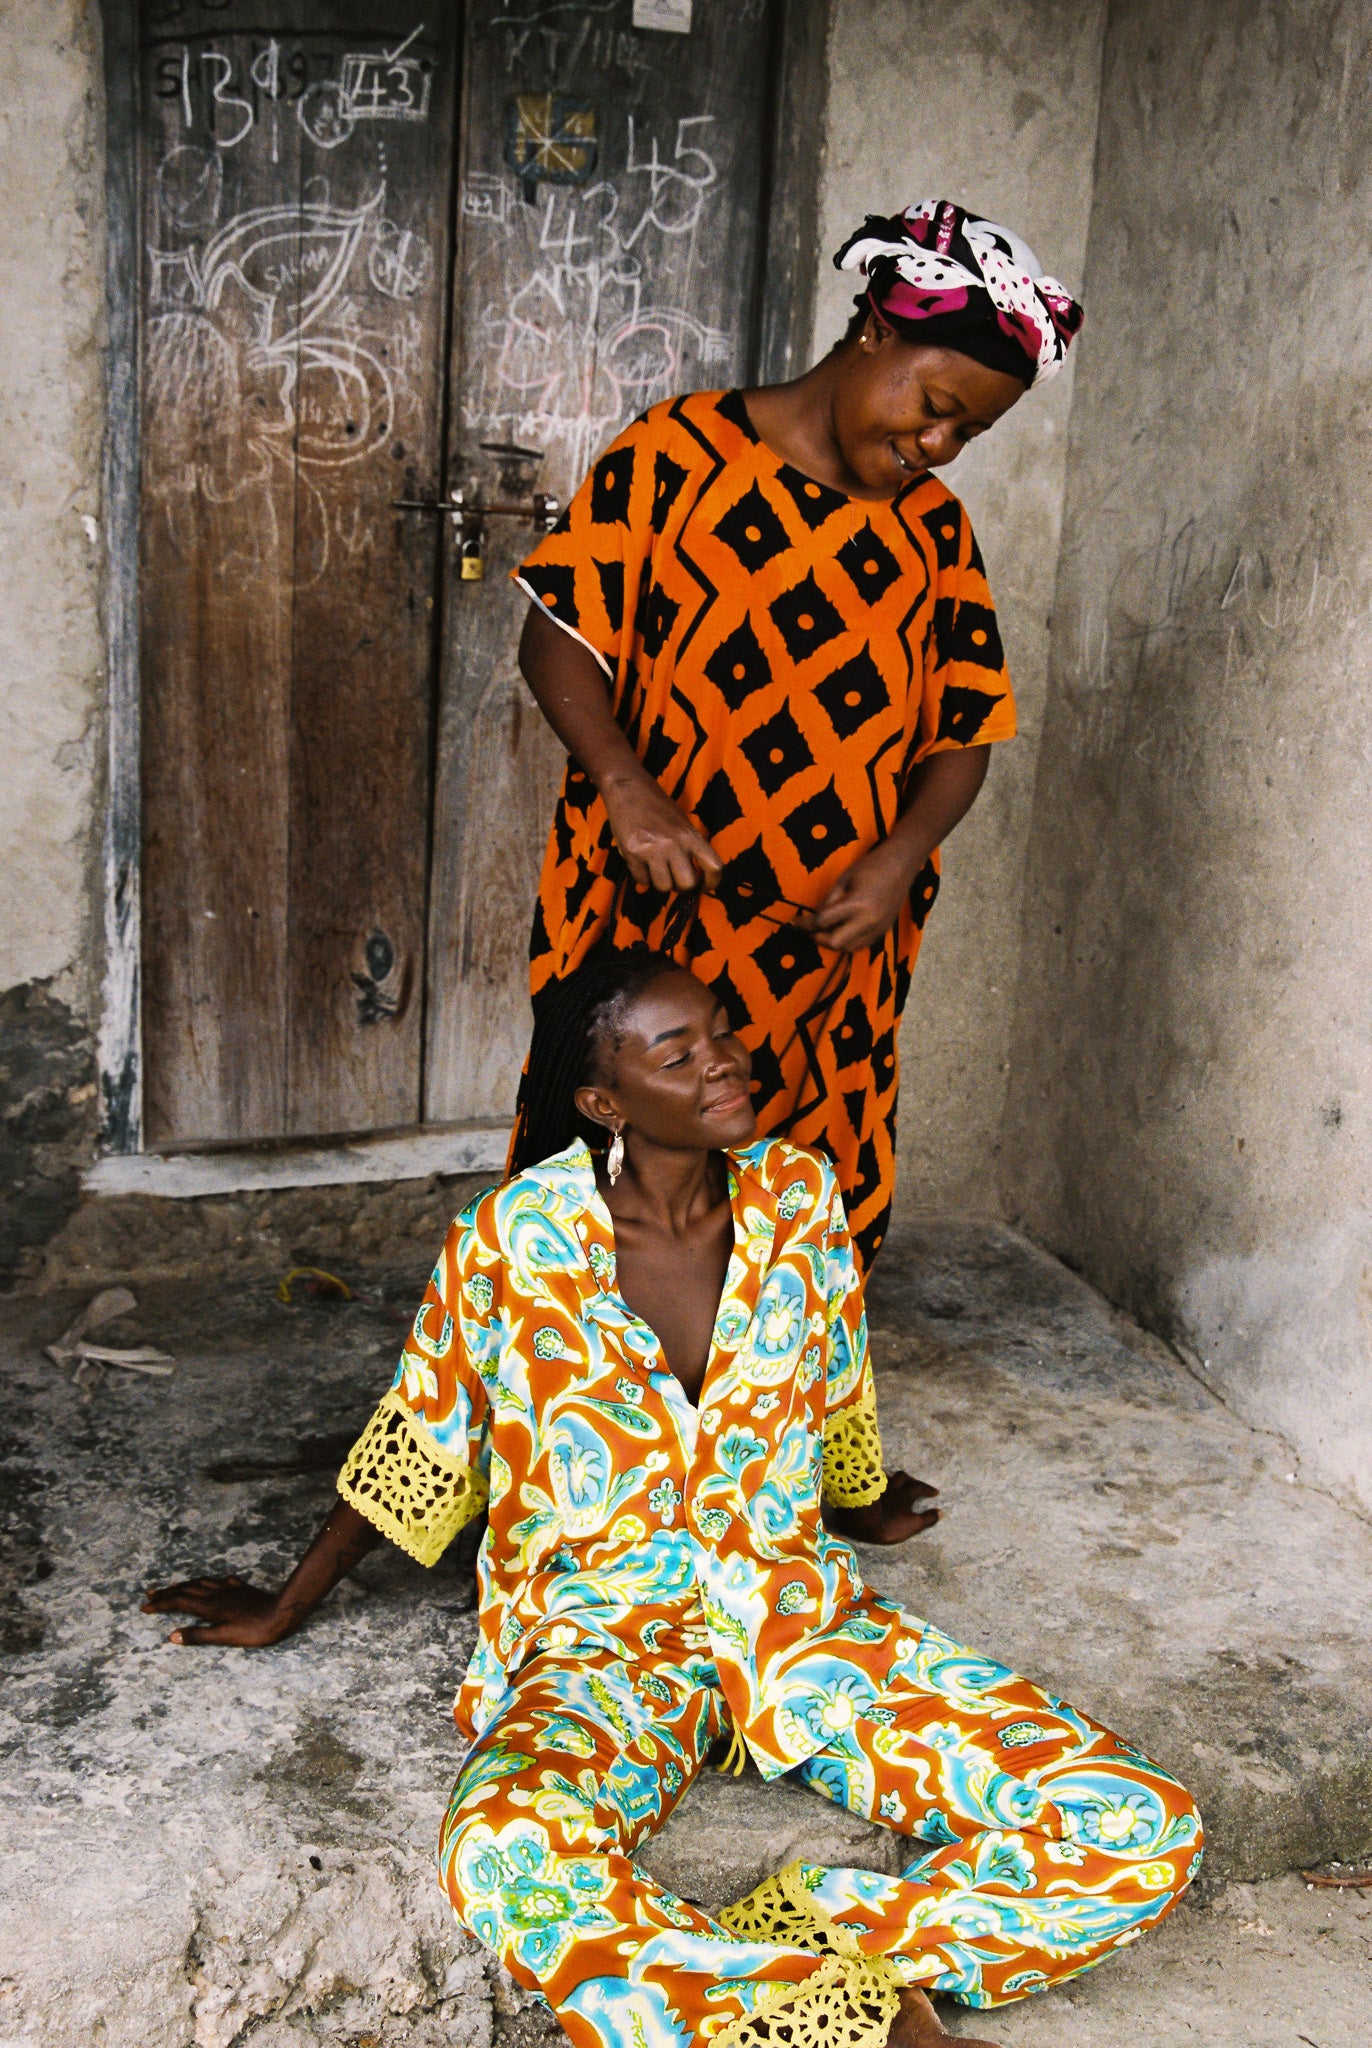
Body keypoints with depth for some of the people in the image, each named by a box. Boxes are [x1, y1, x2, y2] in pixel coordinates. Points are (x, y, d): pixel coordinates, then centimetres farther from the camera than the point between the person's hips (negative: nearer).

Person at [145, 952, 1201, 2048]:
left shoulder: (799, 1195, -3)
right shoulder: (515, 1241, -11)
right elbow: (415, 1449, 5)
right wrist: (285, 1610, 14)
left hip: (801, 1615, 4)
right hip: (603, 1640, -3)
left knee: (1146, 1832, -15)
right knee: (507, 1861, -39)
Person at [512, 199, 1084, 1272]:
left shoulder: (933, 528, 9)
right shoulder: (680, 451, -3)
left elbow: (964, 732, 8)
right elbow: (559, 635, -5)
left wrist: (899, 859, -11)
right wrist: (628, 789, -21)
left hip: (831, 950, 3)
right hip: (649, 930, -3)